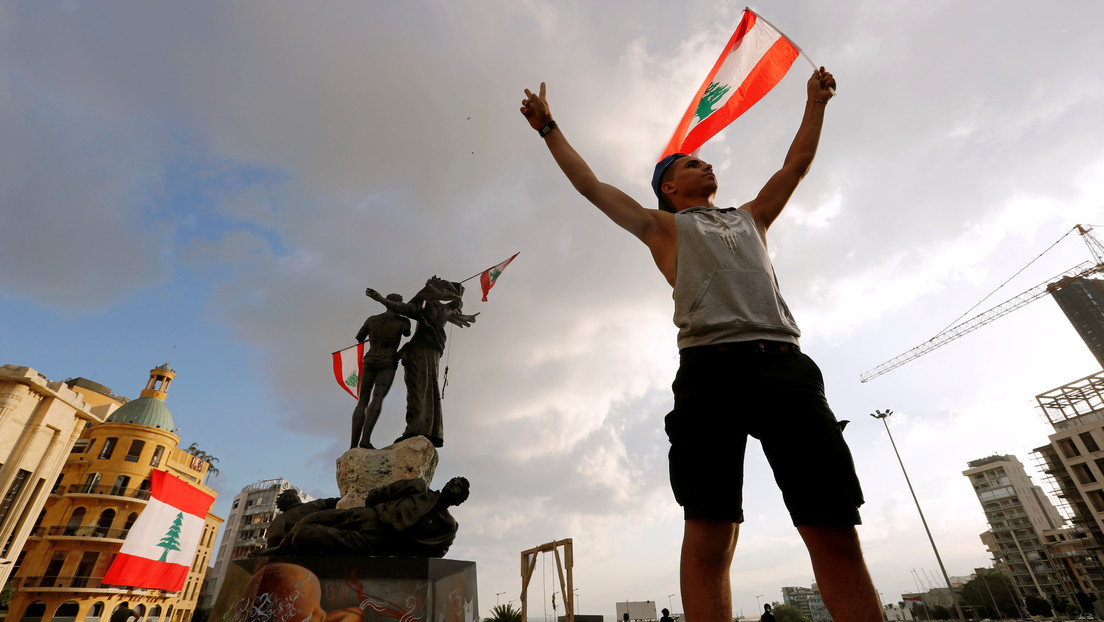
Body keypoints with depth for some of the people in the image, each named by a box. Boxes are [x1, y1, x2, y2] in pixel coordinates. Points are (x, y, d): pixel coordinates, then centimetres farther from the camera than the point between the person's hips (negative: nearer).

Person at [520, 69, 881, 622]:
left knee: (836, 533, -3)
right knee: (710, 535, -8)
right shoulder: (663, 226, 22)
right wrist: (549, 127, 28)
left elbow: (796, 165, 43)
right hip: (712, 367, -3)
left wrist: (816, 101, 50)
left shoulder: (750, 217, 34)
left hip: (785, 364, 4)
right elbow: (590, 186, 23)